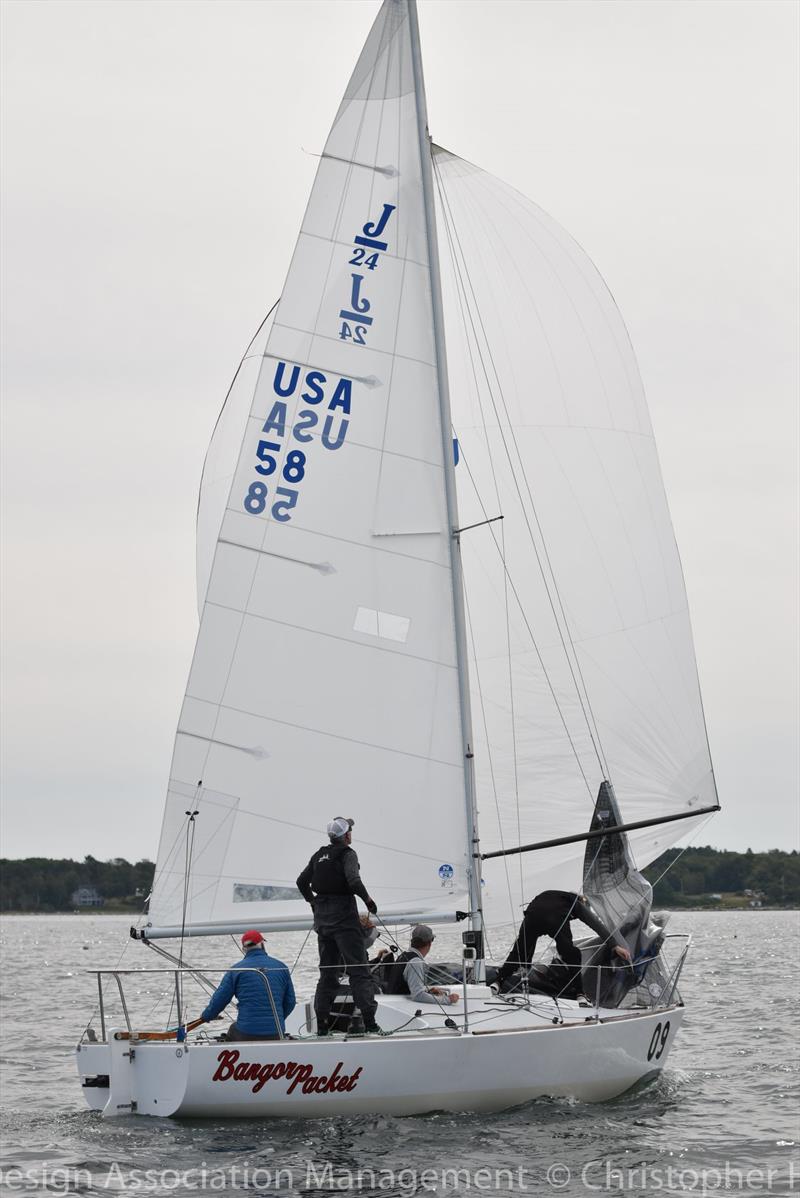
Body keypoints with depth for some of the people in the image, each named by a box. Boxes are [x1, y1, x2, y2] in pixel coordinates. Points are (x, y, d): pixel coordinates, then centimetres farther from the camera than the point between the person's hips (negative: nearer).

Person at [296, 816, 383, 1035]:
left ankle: (322, 1026, 10)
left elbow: (302, 881, 17)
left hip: (322, 917, 7)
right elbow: (353, 881, -22)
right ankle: (370, 1024, -15)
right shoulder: (347, 854, -8)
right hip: (344, 918, -7)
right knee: (359, 970, -7)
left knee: (328, 972, 12)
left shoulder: (319, 856, 12)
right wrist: (368, 900, -8)